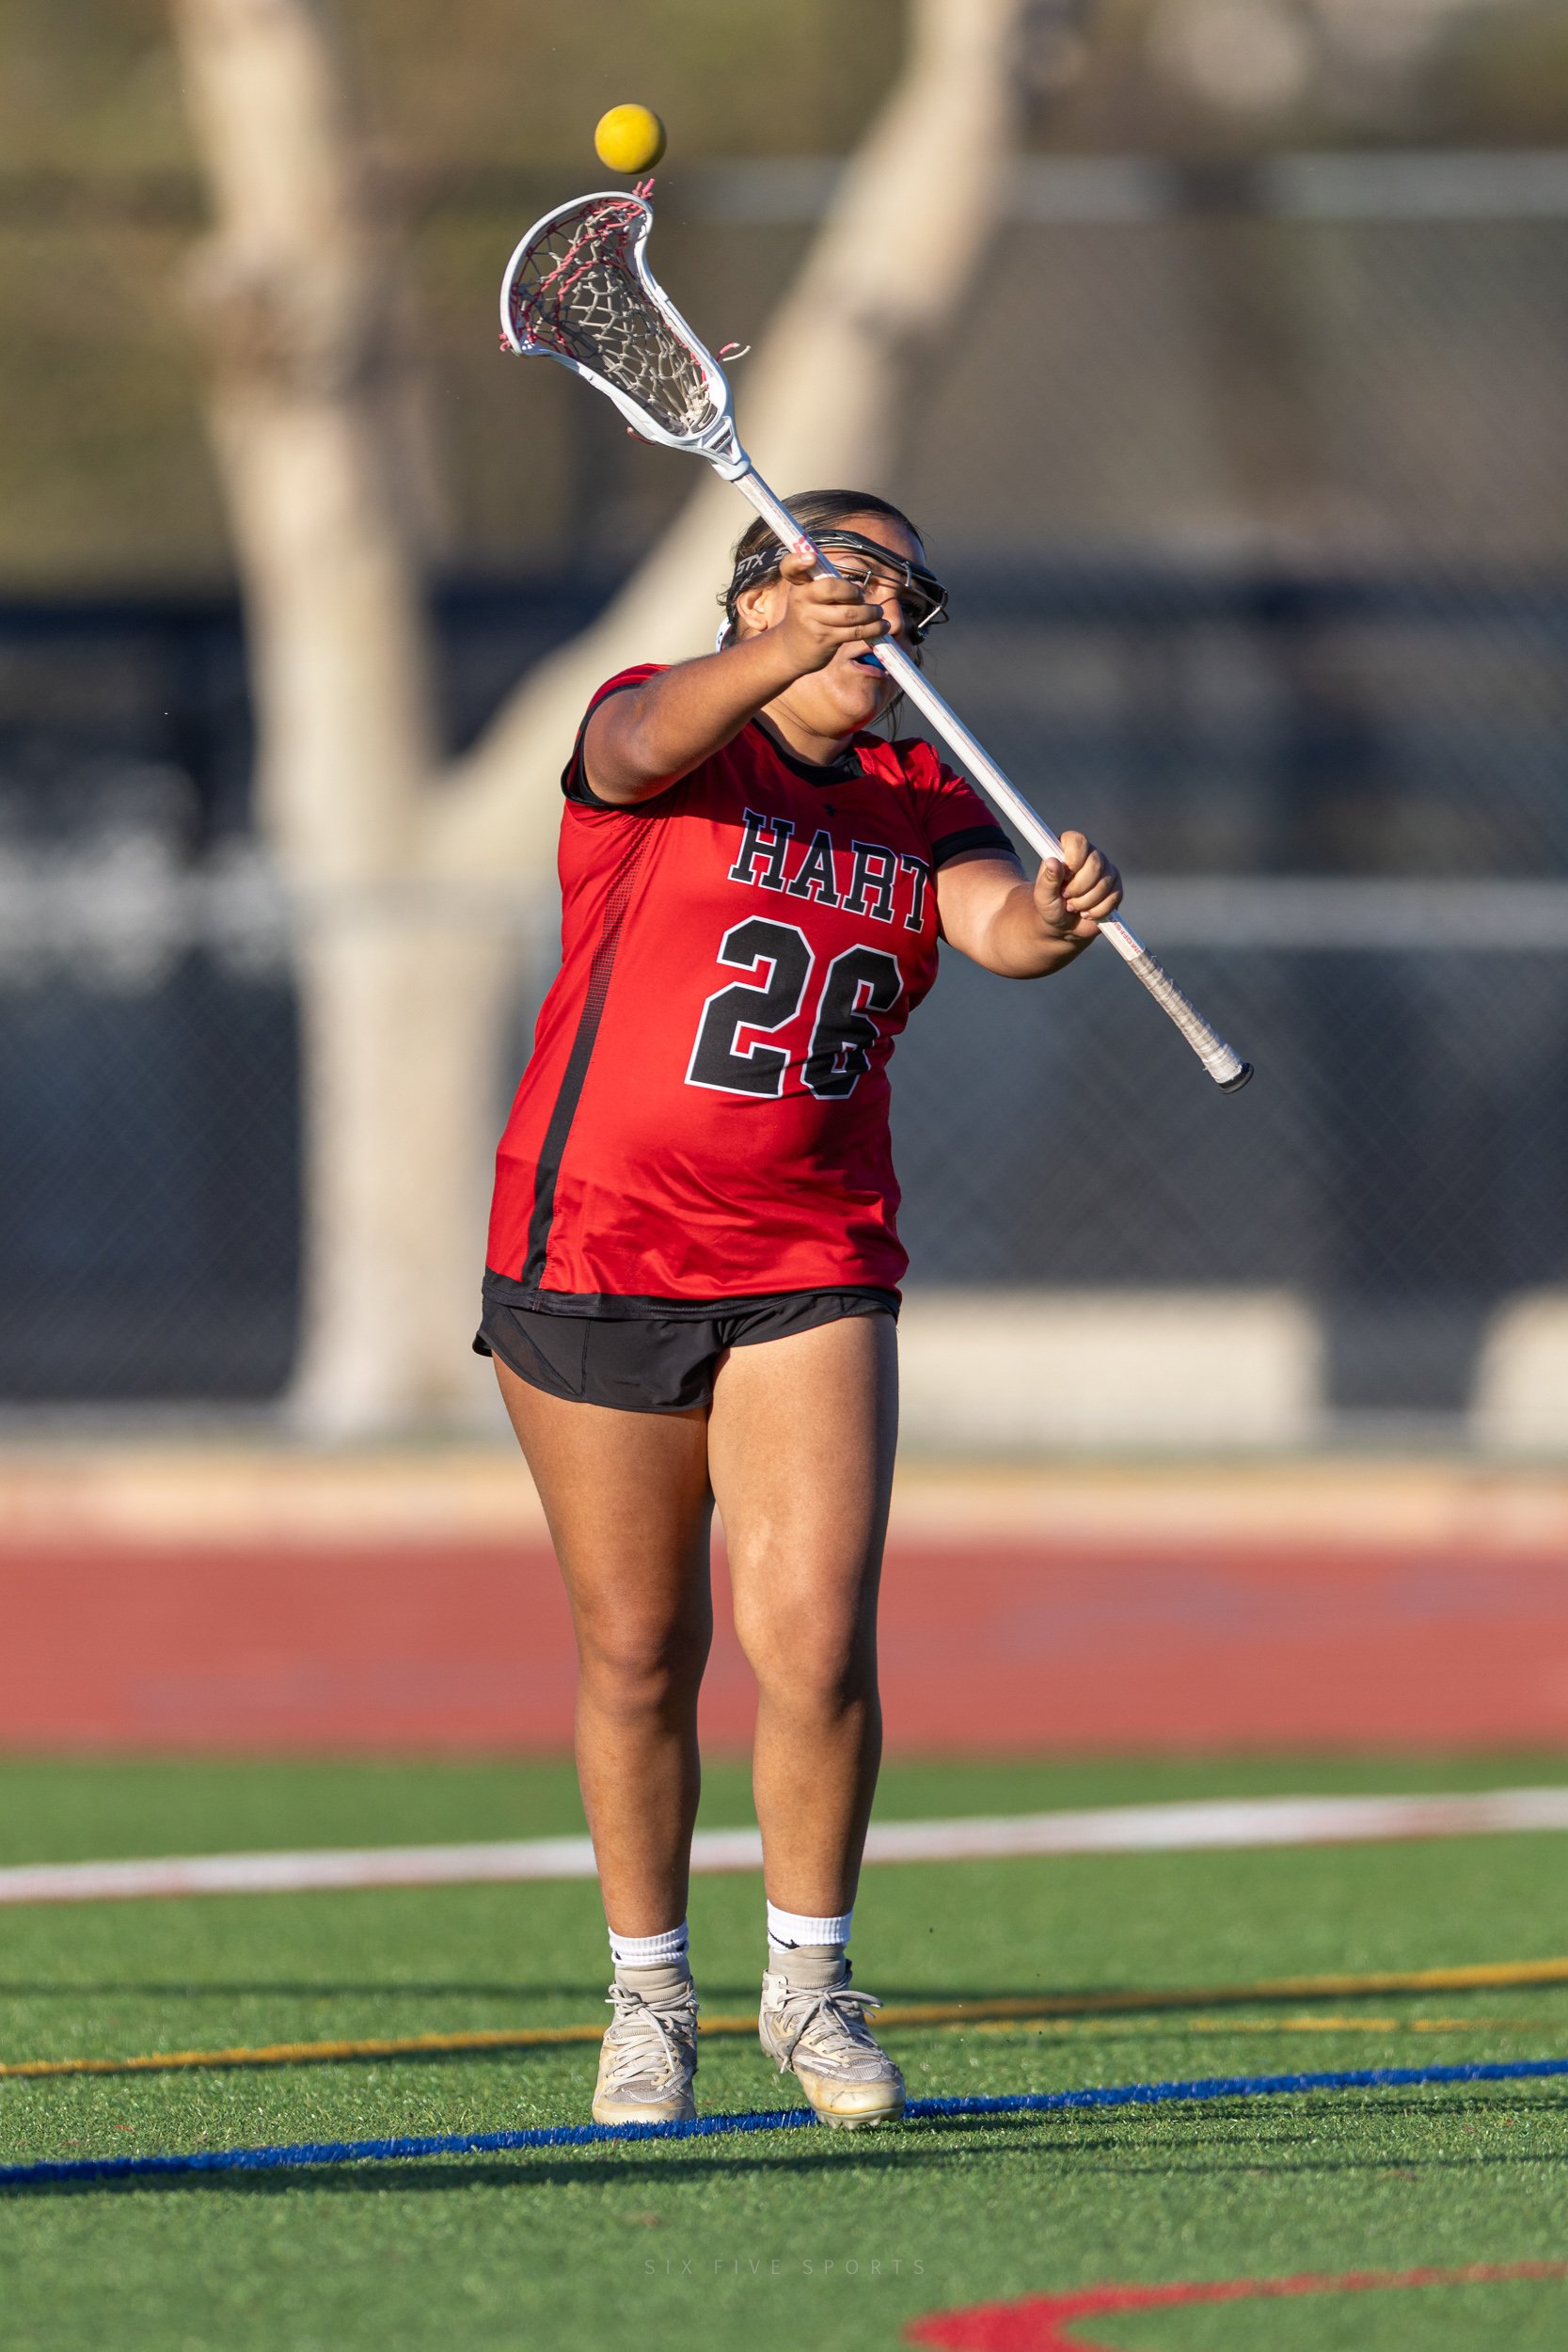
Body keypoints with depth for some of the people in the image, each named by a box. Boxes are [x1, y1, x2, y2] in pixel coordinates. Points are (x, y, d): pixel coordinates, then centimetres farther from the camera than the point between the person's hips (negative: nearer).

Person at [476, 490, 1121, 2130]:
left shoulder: (923, 803, 9)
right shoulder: (659, 735, -3)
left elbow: (997, 923, -10)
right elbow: (649, 741, -28)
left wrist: (1056, 914, -35)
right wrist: (788, 653, -48)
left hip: (811, 1275, 3)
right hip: (594, 1256, -3)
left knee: (818, 1649, -10)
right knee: (636, 1657, 5)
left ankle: (809, 1981, 10)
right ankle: (649, 1996, 23)